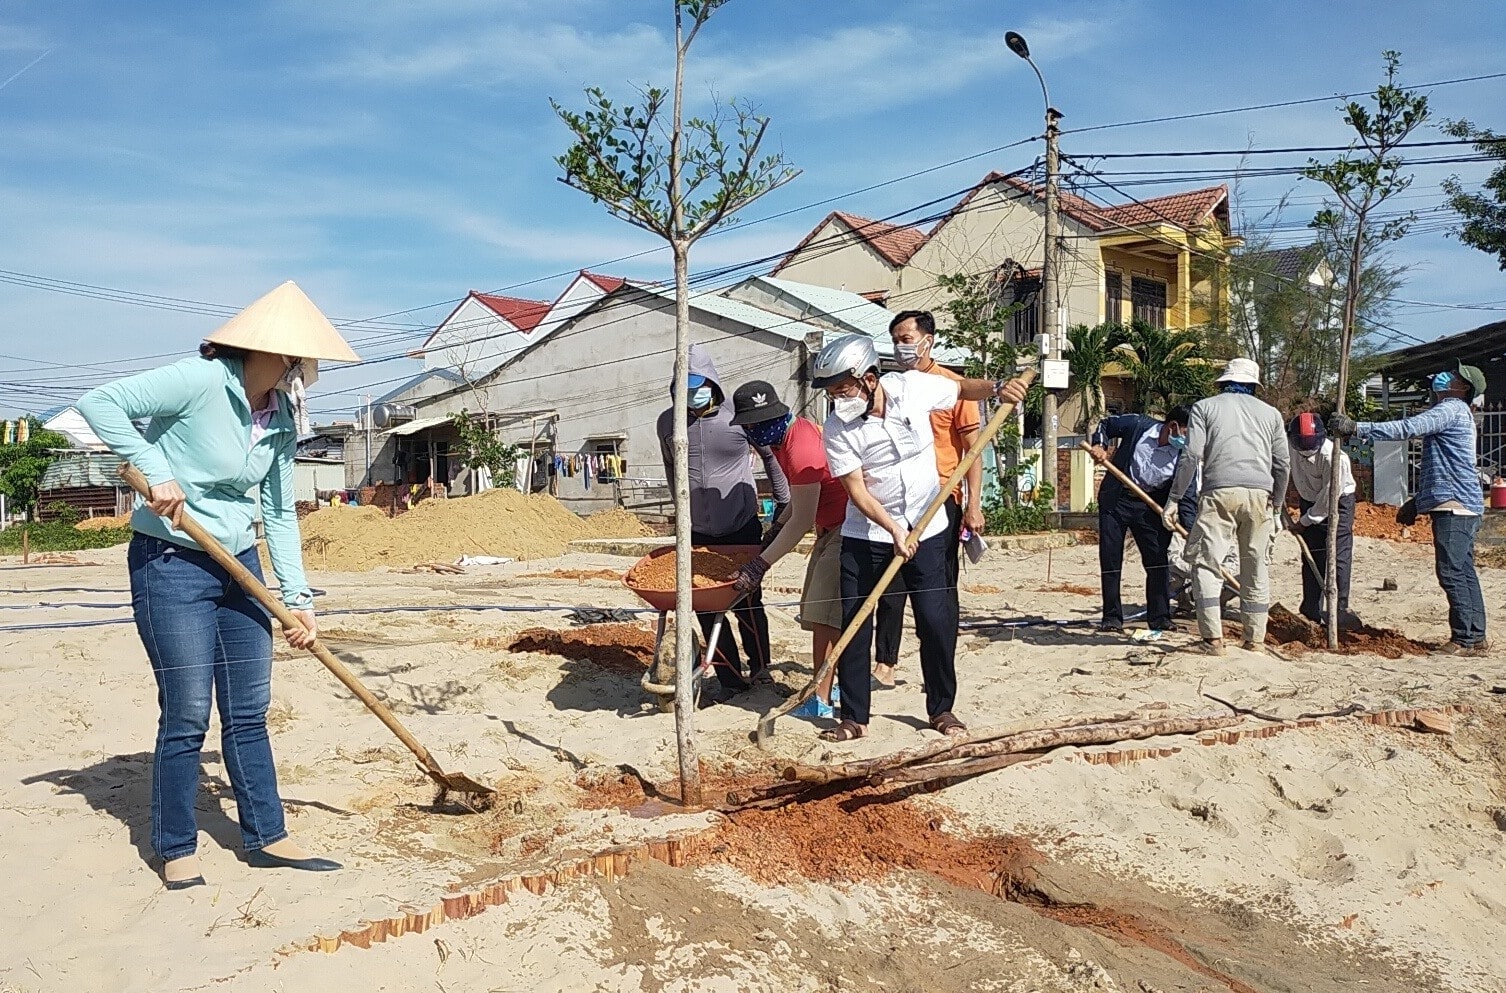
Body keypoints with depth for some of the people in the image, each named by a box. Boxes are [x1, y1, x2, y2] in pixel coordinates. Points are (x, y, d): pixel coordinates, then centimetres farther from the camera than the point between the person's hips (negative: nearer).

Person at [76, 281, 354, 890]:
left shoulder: (281, 418, 4)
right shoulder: (200, 381, -16)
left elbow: (279, 513, 7)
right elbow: (100, 404, -17)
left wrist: (297, 596, 2)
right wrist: (157, 471, -25)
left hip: (238, 567, 7)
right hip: (170, 565, -7)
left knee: (249, 712, 10)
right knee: (187, 716, -1)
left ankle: (265, 837, 21)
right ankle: (176, 851, 16)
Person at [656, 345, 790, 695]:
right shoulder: (668, 422, 0)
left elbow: (771, 456, 6)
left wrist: (784, 504, 10)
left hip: (742, 528, -3)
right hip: (697, 532, 3)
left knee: (747, 603, 2)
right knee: (706, 608, 4)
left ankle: (760, 668, 22)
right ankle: (731, 678, 15)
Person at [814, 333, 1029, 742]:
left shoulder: (913, 387, -13)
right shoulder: (837, 428, -15)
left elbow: (963, 389, 5)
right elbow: (857, 491, -15)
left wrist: (996, 387, -14)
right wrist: (894, 530, -25)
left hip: (927, 528, 0)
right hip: (865, 535, 0)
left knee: (937, 622, 1)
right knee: (854, 626, -1)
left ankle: (941, 708, 20)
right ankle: (854, 718, 12)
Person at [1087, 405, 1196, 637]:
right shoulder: (1138, 425, -15)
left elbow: (1188, 497, -13)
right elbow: (1106, 425, 2)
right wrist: (1099, 445, -18)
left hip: (1151, 505, 1)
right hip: (1116, 499, -1)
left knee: (1158, 559, -4)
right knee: (1110, 560, 1)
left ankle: (1160, 619, 5)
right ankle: (1112, 618, 10)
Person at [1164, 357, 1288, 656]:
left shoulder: (1205, 407, 12)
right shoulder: (1270, 412, 20)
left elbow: (1191, 457, 0)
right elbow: (1282, 466, 15)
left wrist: (1173, 500, 2)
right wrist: (1276, 505, 25)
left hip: (1219, 492, -3)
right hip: (1260, 495, 3)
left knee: (1206, 563, -1)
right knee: (1257, 568, 11)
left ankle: (1213, 638, -9)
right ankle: (1255, 639, 14)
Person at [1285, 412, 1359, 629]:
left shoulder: (1335, 457, -32)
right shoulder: (1289, 445, -18)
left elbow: (1328, 499, -24)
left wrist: (1303, 522, -16)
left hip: (1338, 502, -5)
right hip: (1309, 500, 5)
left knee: (1339, 555, -11)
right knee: (1311, 556, 5)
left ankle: (1340, 608, -6)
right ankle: (1311, 610, 10)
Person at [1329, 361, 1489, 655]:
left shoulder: (1451, 409, -10)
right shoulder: (1455, 411, 23)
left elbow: (1407, 428, -24)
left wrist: (1356, 428, -27)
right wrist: (1418, 502, 29)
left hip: (1453, 504, -11)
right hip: (1464, 505, 11)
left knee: (1452, 571, -10)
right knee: (1463, 571, 12)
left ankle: (1466, 639, -7)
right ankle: (1476, 637, 16)